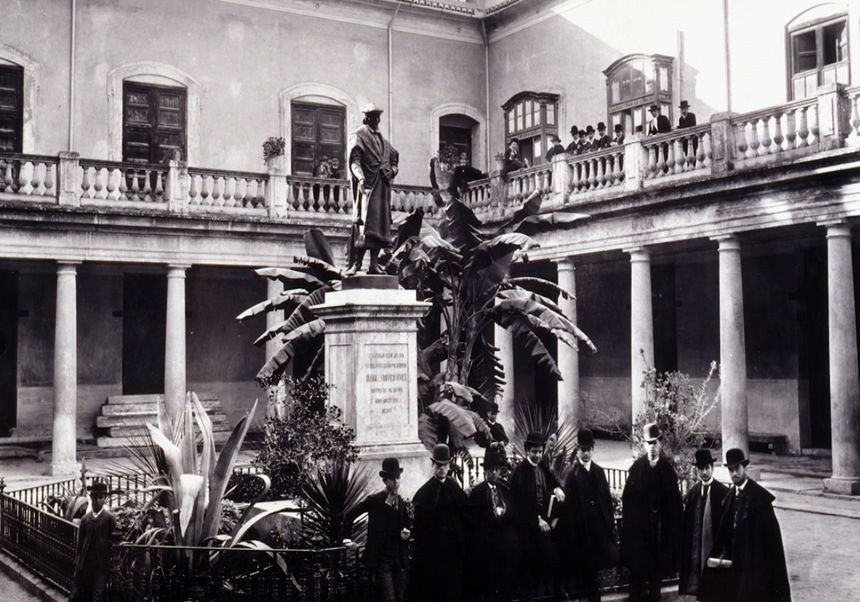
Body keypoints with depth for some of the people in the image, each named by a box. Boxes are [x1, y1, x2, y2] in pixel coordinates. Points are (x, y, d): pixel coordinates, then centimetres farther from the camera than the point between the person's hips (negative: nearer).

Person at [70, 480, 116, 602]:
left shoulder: (109, 518, -3)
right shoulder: (85, 518, 9)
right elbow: (80, 542, 11)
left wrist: (112, 564, -9)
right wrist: (77, 562, 6)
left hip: (102, 564, -4)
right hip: (85, 563, 4)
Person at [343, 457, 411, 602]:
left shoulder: (402, 503, 9)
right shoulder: (374, 500, -6)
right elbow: (349, 515, 0)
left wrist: (406, 533, -1)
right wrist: (347, 538, 0)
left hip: (400, 560, 5)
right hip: (381, 559, -5)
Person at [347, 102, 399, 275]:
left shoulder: (382, 140, 21)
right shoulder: (360, 136, 1)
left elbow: (394, 158, 29)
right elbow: (354, 160, -10)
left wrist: (392, 170, 8)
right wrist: (360, 177, -27)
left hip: (382, 187, 7)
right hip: (367, 186, -7)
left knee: (381, 225, 4)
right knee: (364, 223, -14)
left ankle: (373, 264, 6)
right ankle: (356, 263, -14)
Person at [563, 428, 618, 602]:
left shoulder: (599, 471, 8)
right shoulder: (572, 475, -4)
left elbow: (607, 498, 7)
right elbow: (570, 505, -6)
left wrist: (611, 522, 1)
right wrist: (574, 531, -10)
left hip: (601, 523, 3)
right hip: (584, 527, -3)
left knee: (611, 557, -7)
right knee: (588, 566, 4)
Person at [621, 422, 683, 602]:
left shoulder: (667, 468, 1)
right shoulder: (636, 467, -3)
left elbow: (674, 501, 0)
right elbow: (628, 498, -3)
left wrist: (673, 526, -4)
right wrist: (629, 522, -7)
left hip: (661, 525, 1)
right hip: (639, 524, -1)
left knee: (658, 565, 8)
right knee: (637, 565, 4)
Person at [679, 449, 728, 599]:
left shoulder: (723, 492, -8)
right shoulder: (692, 493, 5)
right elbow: (687, 522, 5)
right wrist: (685, 550, 2)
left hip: (715, 546, -4)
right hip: (696, 547, 4)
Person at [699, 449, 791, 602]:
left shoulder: (760, 496, -12)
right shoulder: (730, 495, 10)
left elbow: (771, 533, -13)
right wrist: (722, 553, 1)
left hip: (754, 565, -7)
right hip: (735, 564, 7)